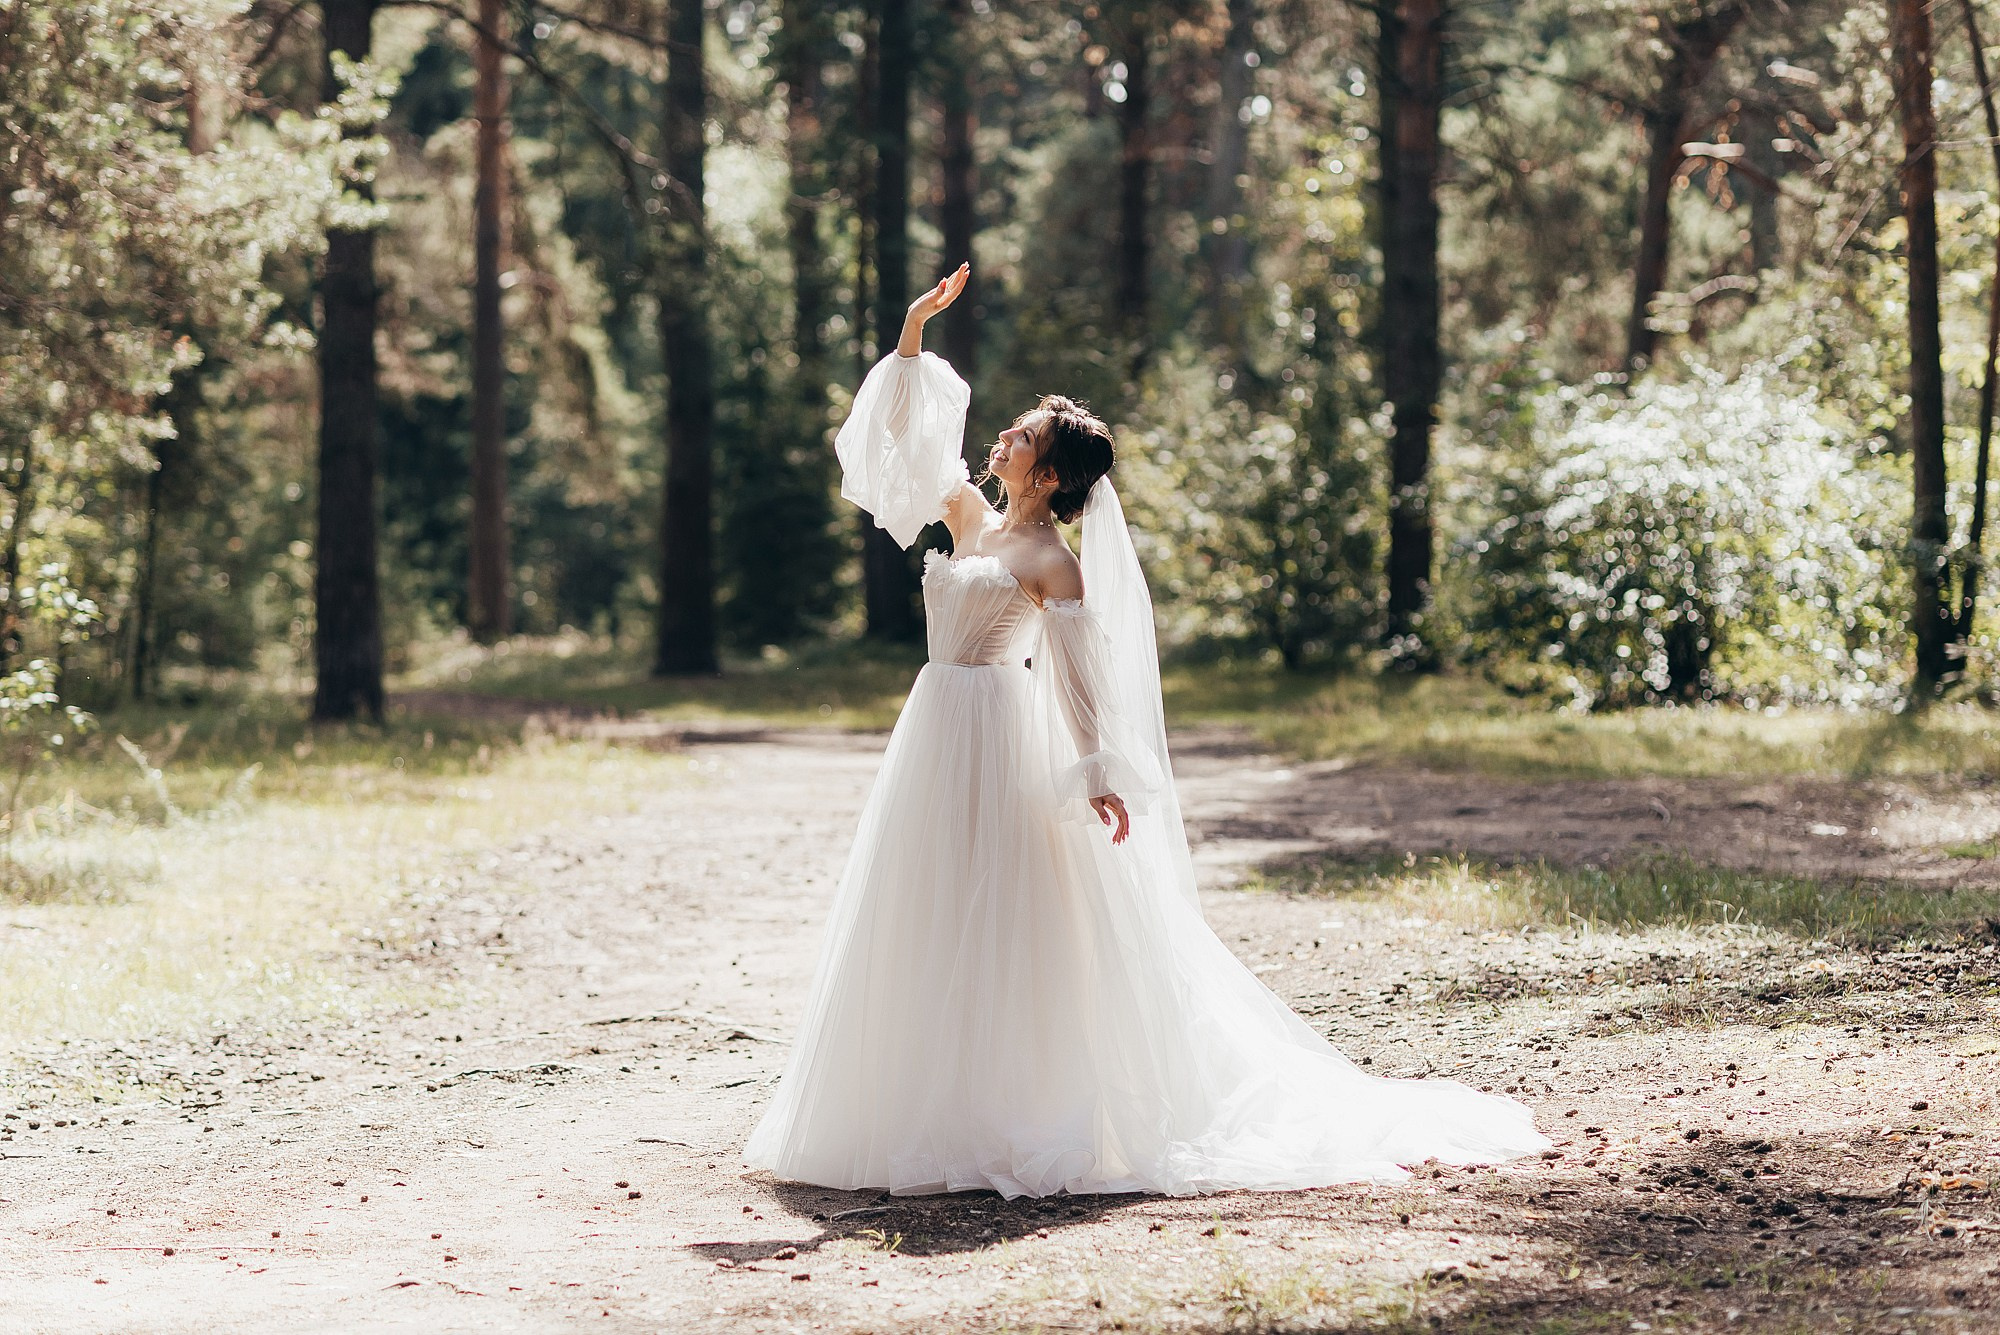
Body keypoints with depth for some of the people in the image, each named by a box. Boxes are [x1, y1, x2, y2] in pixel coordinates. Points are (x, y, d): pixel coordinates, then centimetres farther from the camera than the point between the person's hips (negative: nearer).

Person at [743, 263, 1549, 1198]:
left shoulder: (1055, 566, -9)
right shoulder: (969, 519, 10)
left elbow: (1082, 674, -12)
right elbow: (906, 430, 15)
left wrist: (1097, 774, -19)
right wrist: (914, 330, 8)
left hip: (998, 737, -8)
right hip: (936, 730, 8)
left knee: (1002, 931, -6)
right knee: (930, 933, 8)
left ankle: (1026, 1125, -2)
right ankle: (949, 1113, 14)